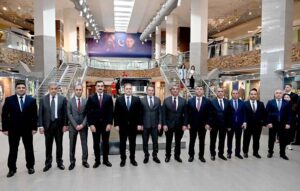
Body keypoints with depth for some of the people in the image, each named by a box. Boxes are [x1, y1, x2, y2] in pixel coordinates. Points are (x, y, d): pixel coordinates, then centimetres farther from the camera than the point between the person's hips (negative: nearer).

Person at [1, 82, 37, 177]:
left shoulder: (32, 100, -1)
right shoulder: (9, 100, -1)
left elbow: (35, 115, -1)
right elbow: (4, 115, 0)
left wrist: (34, 127, -5)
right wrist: (5, 128, -5)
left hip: (27, 129, 0)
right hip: (13, 129, 0)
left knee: (29, 149, 11)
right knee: (13, 150, 10)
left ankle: (30, 166, 25)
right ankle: (12, 168, 25)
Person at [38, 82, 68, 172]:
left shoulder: (63, 99, -2)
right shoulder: (43, 99, 0)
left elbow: (65, 113, -2)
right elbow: (40, 113, 0)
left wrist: (65, 125, -6)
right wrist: (41, 125, -7)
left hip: (59, 125, 0)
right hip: (47, 125, 0)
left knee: (59, 144, 11)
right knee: (48, 145, 10)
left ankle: (59, 162, 25)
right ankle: (48, 163, 24)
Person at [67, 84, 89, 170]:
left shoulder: (86, 101, 3)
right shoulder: (70, 101, 2)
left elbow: (87, 114, 0)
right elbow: (69, 114, -4)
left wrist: (82, 124, -12)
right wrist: (75, 125, -12)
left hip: (83, 126, 0)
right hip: (73, 126, 0)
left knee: (84, 144, 6)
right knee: (72, 145, 8)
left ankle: (84, 161, 18)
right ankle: (72, 162, 20)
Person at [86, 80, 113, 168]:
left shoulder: (108, 97, 2)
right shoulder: (91, 98, 2)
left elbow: (111, 111, -1)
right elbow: (88, 112, -2)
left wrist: (109, 123, -9)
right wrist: (91, 124, -9)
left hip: (106, 124, 0)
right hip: (95, 124, 0)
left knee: (106, 143, 9)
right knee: (96, 143, 9)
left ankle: (105, 160, 23)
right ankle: (97, 160, 22)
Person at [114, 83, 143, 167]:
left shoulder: (137, 99, 1)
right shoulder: (119, 100, 0)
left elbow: (139, 113, 0)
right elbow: (116, 113, -1)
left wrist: (139, 124, -6)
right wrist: (116, 124, -7)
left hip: (133, 125, 0)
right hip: (122, 125, 0)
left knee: (132, 143, 11)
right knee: (122, 143, 10)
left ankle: (132, 159, 25)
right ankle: (123, 159, 23)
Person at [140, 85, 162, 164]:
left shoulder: (158, 100, 5)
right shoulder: (142, 100, -1)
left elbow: (160, 112, 5)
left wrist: (160, 123, -1)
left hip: (155, 124, 1)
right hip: (145, 124, -1)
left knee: (155, 141, 8)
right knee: (145, 142, 9)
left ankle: (155, 156, 23)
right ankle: (146, 156, 25)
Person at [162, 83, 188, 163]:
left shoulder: (183, 101, 1)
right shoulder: (166, 100, -2)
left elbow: (185, 114, 1)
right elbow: (163, 113, -3)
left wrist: (185, 124, -6)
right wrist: (164, 124, -10)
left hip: (179, 125, 1)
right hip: (168, 124, -1)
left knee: (178, 142, 13)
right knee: (168, 142, 12)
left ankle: (177, 156, 29)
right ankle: (168, 156, 28)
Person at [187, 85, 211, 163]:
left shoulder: (207, 101, -1)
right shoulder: (190, 101, 0)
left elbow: (209, 114, -2)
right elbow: (188, 113, 0)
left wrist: (208, 123, -10)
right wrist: (188, 123, -6)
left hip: (203, 125, 0)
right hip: (192, 124, 0)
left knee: (202, 141, 11)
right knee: (192, 141, 9)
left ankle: (201, 156, 25)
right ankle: (191, 155, 23)